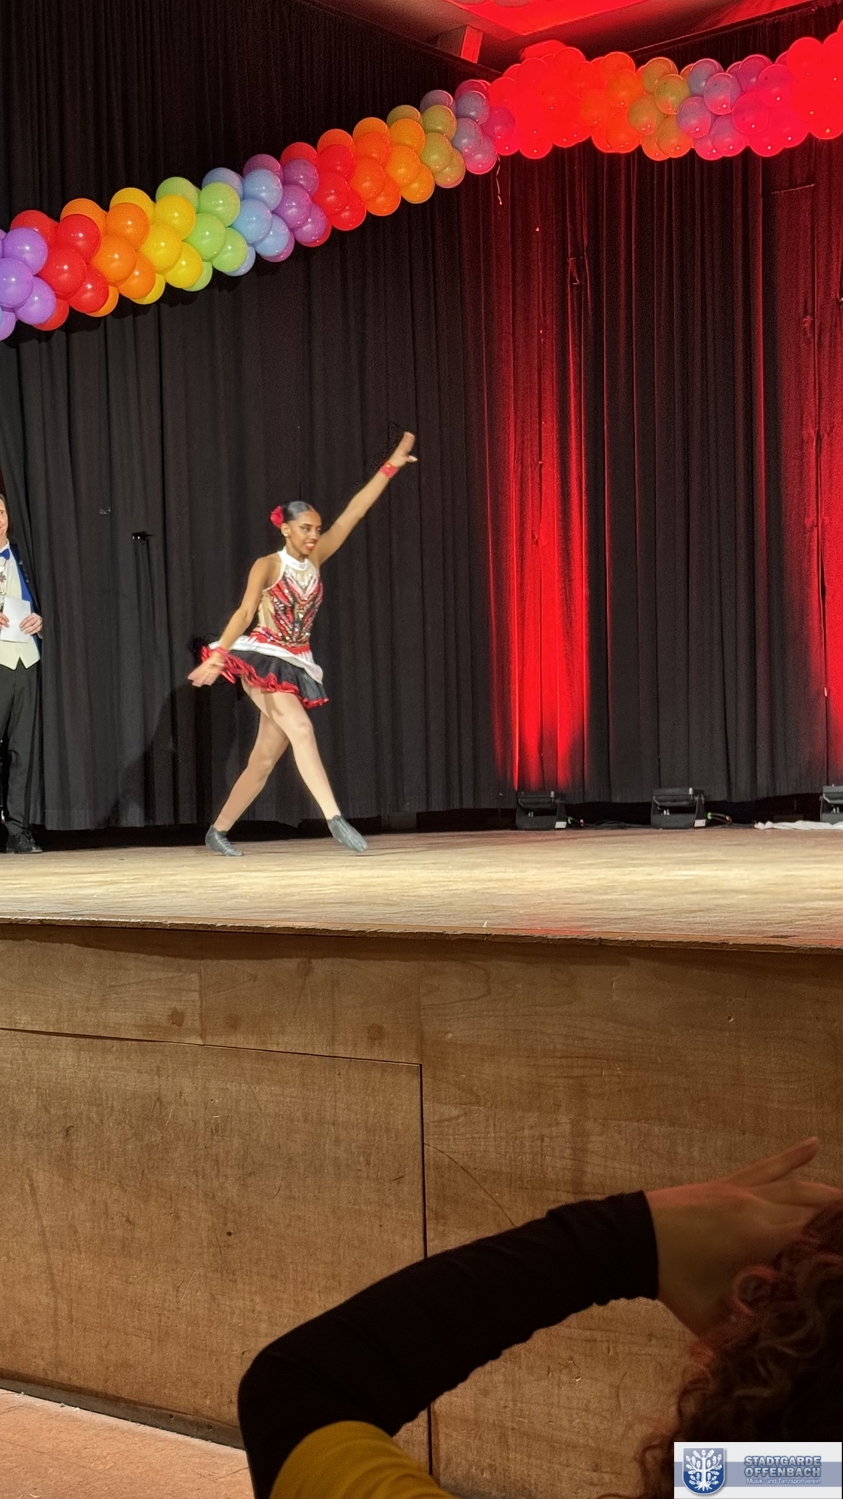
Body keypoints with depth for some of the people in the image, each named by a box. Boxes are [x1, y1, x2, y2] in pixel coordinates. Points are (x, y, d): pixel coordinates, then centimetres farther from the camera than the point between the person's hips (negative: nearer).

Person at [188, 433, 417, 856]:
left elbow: (353, 513, 5)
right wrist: (217, 656, -36)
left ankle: (217, 832, 17)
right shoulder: (268, 566, -8)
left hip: (296, 666, 6)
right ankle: (335, 818, -30)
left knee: (264, 760, 7)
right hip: (262, 660, -6)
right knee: (301, 729, -25)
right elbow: (244, 614, -21)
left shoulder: (315, 560, 6)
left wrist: (392, 465, 5)